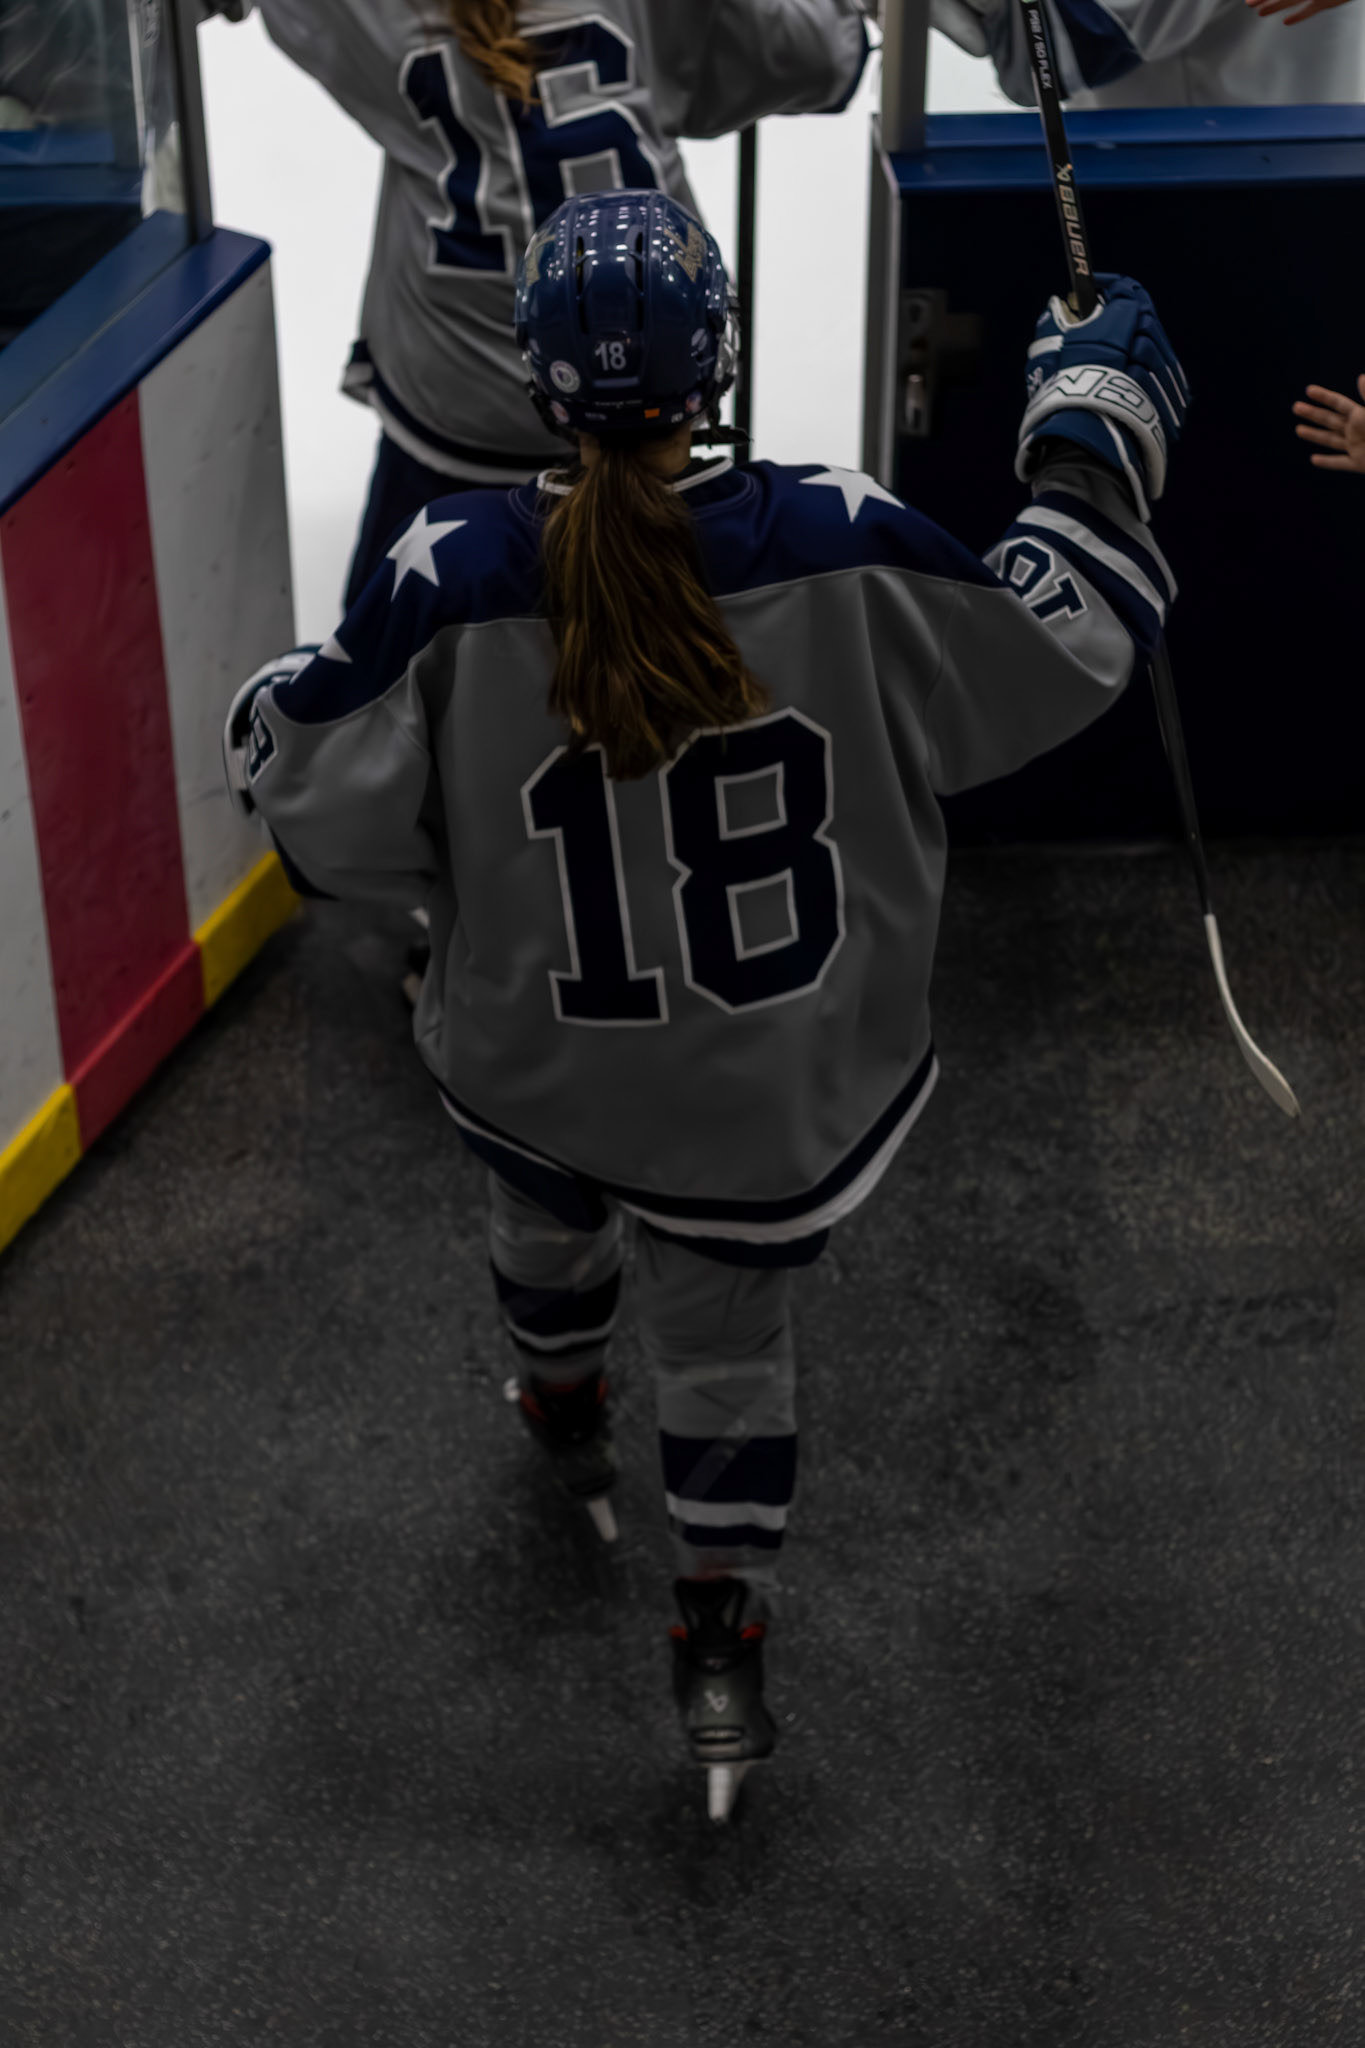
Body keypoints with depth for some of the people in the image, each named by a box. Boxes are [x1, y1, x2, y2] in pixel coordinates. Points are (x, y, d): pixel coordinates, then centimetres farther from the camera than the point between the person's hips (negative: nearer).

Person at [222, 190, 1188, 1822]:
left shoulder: (455, 583, -24)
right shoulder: (839, 549, -24)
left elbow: (315, 796, -13)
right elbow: (1061, 640, -11)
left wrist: (267, 705, 11)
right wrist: (1096, 414, 3)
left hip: (537, 1063, 1)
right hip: (772, 1080, -1)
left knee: (547, 1217, 35)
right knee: (727, 1321, 23)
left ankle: (562, 1412, 65)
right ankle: (720, 1638, 30)